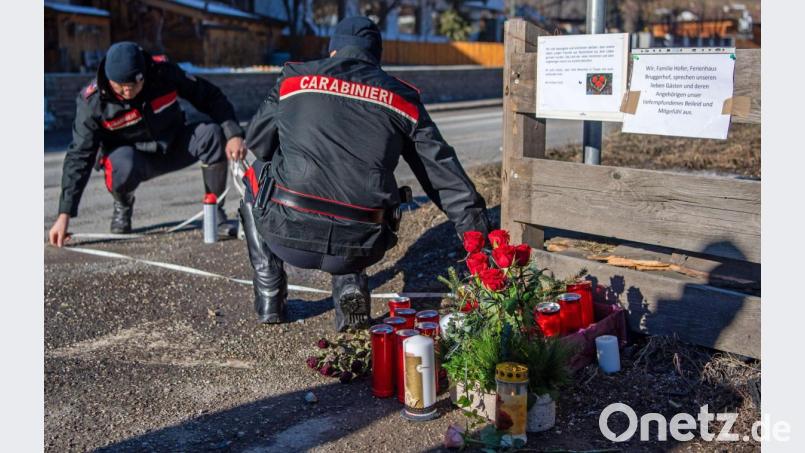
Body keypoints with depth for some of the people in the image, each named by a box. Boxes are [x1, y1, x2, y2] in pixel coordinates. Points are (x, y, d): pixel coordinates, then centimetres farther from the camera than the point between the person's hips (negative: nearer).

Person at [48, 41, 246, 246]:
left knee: (212, 134, -27)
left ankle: (215, 212, -10)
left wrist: (233, 134, -22)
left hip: (174, 147, 2)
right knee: (124, 166, -38)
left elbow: (210, 97, -10)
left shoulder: (163, 72, -21)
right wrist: (64, 215, -23)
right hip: (131, 154, -2)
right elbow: (79, 157, -19)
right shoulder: (92, 101, -22)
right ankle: (122, 207, -1)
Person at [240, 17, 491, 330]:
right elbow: (444, 173, 13)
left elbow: (256, 142, 21)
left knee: (256, 179, 32)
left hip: (289, 235, -1)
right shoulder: (401, 98, 13)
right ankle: (349, 286, 13)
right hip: (360, 248, 2)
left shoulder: (295, 77, 10)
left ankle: (270, 295, 27)